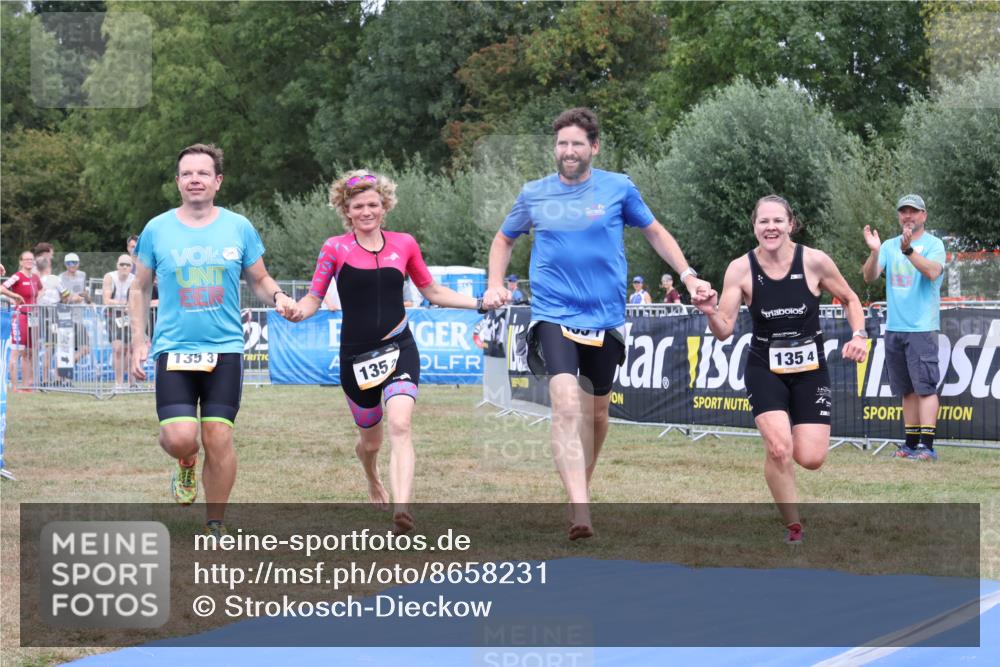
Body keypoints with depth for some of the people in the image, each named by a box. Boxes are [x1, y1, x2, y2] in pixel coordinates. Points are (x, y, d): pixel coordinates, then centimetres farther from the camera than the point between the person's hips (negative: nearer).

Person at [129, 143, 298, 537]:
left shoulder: (239, 228, 4)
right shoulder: (157, 230, 3)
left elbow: (259, 280, 14)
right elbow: (140, 289, 13)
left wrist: (278, 298, -8)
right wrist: (139, 342, 6)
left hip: (225, 349, 0)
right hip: (173, 350, 0)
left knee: (219, 439, -3)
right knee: (179, 438, -15)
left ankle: (216, 525, 14)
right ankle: (187, 465, 23)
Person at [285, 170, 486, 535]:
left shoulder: (404, 244, 5)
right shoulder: (335, 248, 0)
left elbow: (433, 292, 16)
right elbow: (314, 297, -1)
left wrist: (480, 302, 7)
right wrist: (295, 311, -24)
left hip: (399, 349, 0)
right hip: (356, 354, 0)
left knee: (400, 426, -23)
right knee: (370, 439, 14)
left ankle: (401, 510, -35)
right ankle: (373, 481, 49)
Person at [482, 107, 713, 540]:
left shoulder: (618, 188, 2)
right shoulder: (534, 195, 4)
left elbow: (655, 232, 16)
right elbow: (504, 240, 21)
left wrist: (688, 276, 5)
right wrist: (495, 285, 5)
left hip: (605, 318, 2)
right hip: (554, 316, -2)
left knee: (596, 412, 11)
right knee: (567, 405, -21)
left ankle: (579, 492, 35)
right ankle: (580, 512, -30)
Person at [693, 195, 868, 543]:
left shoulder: (815, 261, -11)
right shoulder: (740, 269, -10)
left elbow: (850, 300, 6)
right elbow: (724, 330, -10)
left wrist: (859, 335, -10)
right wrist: (711, 313, -31)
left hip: (810, 369, 1)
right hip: (765, 369, 0)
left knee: (810, 458, -8)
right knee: (778, 447, -22)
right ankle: (794, 527, -2)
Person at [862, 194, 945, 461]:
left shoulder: (933, 244, -1)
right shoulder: (890, 246, 13)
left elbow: (933, 272, -19)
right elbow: (869, 276, 2)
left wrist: (908, 250, -31)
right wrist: (874, 251, -15)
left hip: (922, 327, -5)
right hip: (893, 327, 5)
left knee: (925, 387, -10)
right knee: (907, 390, 8)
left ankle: (927, 446, -14)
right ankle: (911, 443, 12)